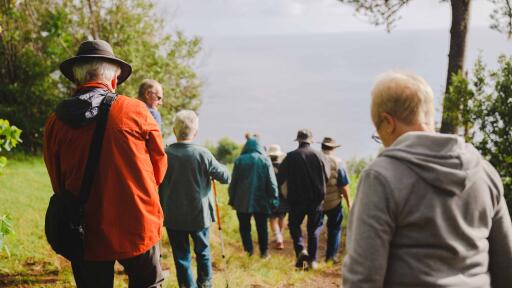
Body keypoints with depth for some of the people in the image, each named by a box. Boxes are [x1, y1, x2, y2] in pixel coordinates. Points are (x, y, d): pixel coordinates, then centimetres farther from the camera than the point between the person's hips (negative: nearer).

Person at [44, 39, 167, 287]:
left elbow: (58, 184, 5)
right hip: (138, 228, -2)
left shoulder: (56, 122, -5)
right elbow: (159, 167, 2)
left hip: (86, 233, 2)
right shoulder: (136, 111, -10)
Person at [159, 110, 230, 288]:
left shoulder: (165, 154, -10)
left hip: (173, 217, 0)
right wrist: (213, 169, 13)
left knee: (181, 255, 9)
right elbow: (225, 177, -6)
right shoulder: (203, 154, -14)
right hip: (199, 214, 0)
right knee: (202, 251, 20)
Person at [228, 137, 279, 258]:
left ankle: (249, 250, 2)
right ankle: (264, 251, 15)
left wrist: (232, 200, 6)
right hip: (261, 202, 1)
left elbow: (233, 182, 0)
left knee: (244, 227, 10)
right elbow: (272, 183, -3)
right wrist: (273, 200, 2)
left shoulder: (239, 160, -2)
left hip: (243, 202, 0)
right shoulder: (265, 160, -2)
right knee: (262, 228, 12)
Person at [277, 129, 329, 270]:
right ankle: (312, 260, 9)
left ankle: (300, 249, -7)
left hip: (296, 199, -1)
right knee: (314, 228, 11)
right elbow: (327, 176, 4)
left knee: (294, 224, 15)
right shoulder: (319, 155, -4)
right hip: (316, 199, 1)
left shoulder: (290, 157, -8)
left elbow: (280, 178, -5)